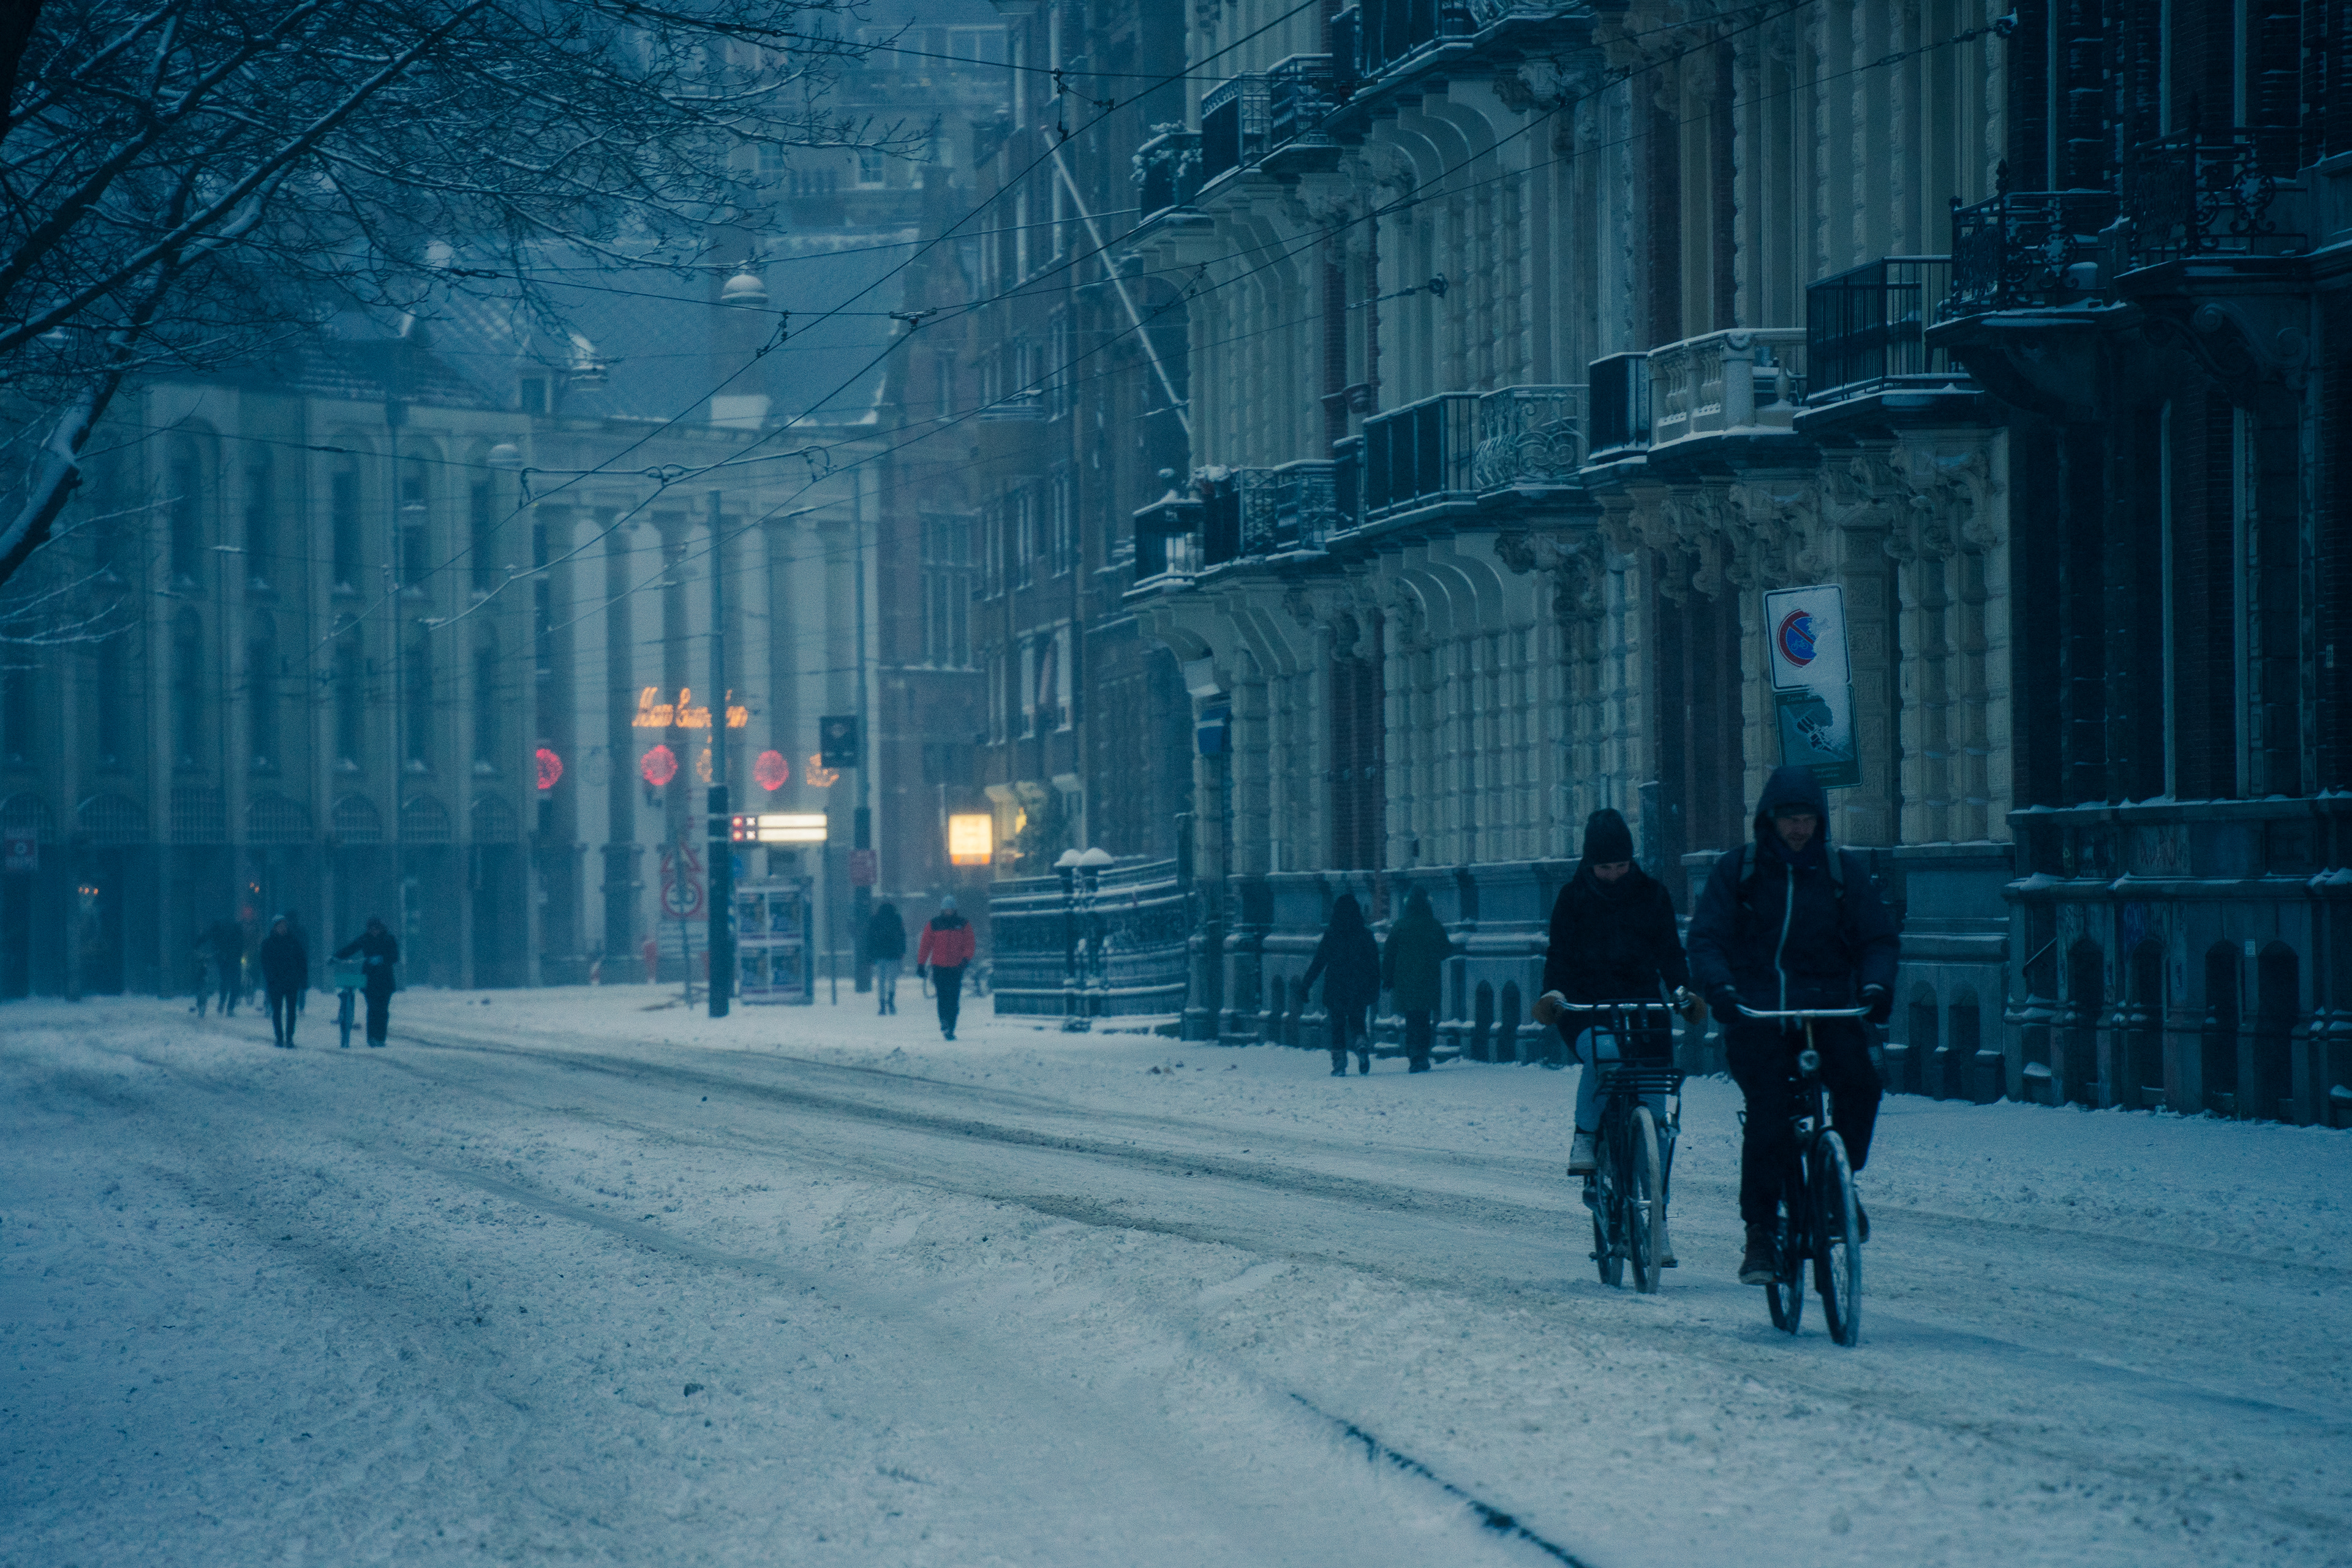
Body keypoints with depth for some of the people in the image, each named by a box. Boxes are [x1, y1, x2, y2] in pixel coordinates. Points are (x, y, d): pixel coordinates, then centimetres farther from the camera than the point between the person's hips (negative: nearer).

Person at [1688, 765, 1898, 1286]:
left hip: (1828, 1008, 1)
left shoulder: (1845, 873, 10)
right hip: (1757, 1012, -1)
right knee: (1769, 1112, -20)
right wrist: (1721, 987, -21)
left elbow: (1878, 937, 6)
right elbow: (1707, 938, -1)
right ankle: (1760, 1232, -11)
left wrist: (1876, 984, -15)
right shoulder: (1737, 871, 6)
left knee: (1859, 1082, -27)